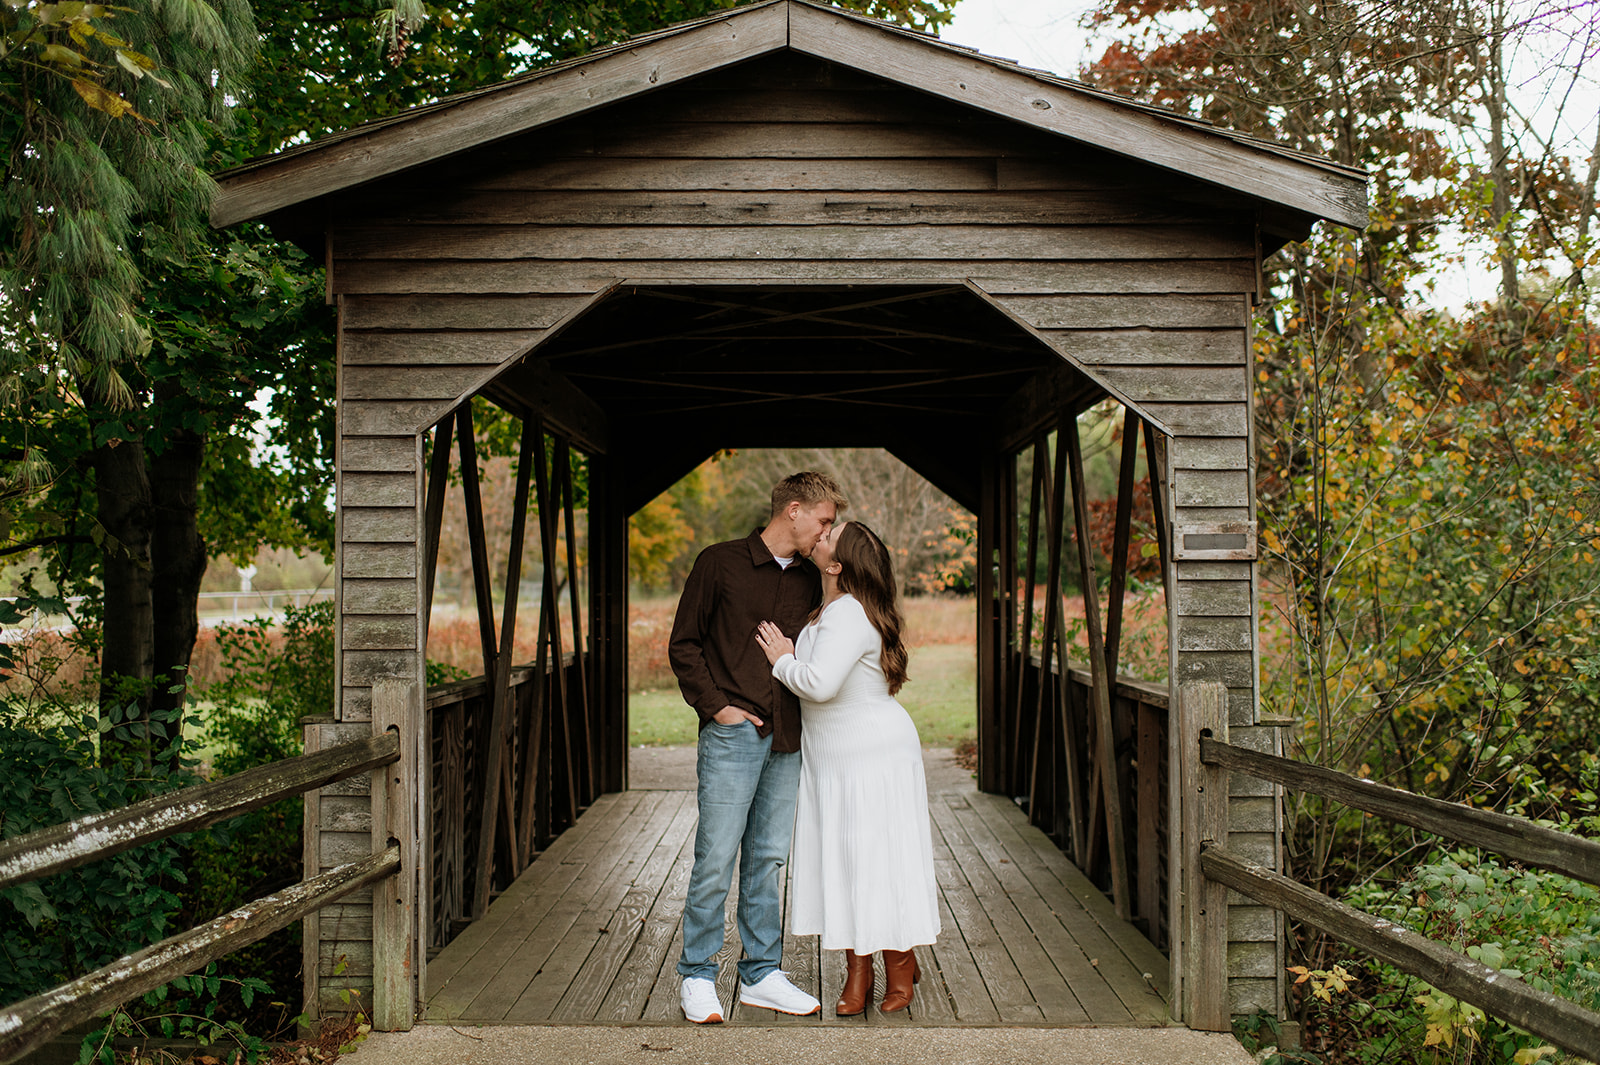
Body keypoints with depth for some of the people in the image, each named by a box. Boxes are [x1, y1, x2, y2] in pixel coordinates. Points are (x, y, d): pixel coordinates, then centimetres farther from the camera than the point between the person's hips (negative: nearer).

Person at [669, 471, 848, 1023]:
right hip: (732, 733, -5)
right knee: (716, 859, -3)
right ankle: (697, 977, 9)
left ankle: (761, 975, 19)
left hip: (787, 741, 5)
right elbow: (683, 644, 1)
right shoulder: (720, 563, -1)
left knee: (767, 859, 10)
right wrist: (715, 705, -7)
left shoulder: (810, 580, 13)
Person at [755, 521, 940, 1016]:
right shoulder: (827, 611, 6)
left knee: (878, 858, 2)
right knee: (838, 861, 8)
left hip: (875, 757, -9)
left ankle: (901, 963, 20)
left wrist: (783, 660, -18)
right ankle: (857, 972, 16)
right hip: (828, 761, 9)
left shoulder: (849, 616, -23)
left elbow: (819, 683, -36)